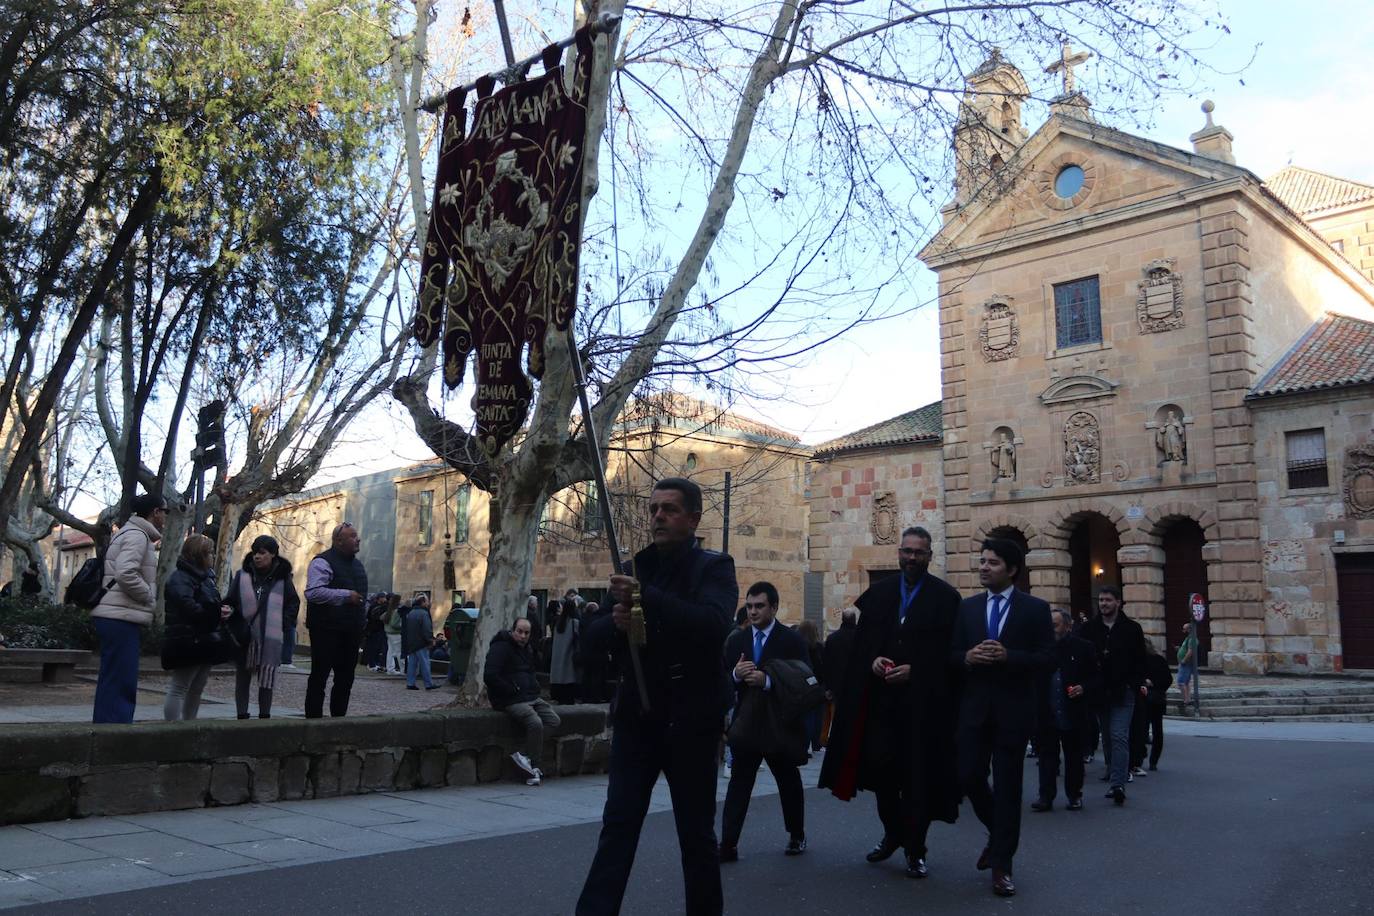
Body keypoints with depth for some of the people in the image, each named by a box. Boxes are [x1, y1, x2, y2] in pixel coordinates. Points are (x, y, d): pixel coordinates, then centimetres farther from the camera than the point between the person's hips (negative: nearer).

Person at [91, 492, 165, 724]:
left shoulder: (131, 532, 20)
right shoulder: (137, 535, -12)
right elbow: (126, 574, -25)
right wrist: (149, 596, -12)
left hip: (114, 616, 10)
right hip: (121, 617, -10)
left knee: (111, 682, 14)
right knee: (121, 683, -10)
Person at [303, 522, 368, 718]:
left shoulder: (357, 564, 17)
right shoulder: (323, 562, -9)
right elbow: (313, 592, -23)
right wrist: (346, 595, -22)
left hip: (350, 632, 8)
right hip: (327, 630, -8)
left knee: (345, 678, 12)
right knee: (320, 676, -1)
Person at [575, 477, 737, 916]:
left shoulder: (714, 567, -4)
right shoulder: (634, 568, 10)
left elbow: (714, 624, -24)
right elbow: (594, 636, 8)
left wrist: (646, 597, -32)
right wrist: (615, 623, -15)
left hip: (690, 719, -3)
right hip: (637, 716, 3)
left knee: (696, 831, 9)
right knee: (617, 826, 0)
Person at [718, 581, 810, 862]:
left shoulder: (792, 640, -5)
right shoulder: (736, 640, 6)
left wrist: (767, 681, -24)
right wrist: (735, 675, -17)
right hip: (746, 723, 2)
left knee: (789, 782, 14)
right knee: (738, 783, -3)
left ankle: (797, 836, 32)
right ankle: (728, 845, -4)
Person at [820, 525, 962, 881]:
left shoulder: (946, 596, 0)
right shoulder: (878, 592, 10)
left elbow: (950, 651, -5)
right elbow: (861, 639, 9)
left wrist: (914, 670, -15)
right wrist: (873, 660, -11)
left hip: (924, 699, -3)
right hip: (882, 695, 3)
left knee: (918, 772, 2)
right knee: (880, 766, 4)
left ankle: (915, 848, 15)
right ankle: (892, 833, 26)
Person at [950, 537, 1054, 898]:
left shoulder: (1035, 608, -1)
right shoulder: (967, 607, 9)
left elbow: (1046, 659, -7)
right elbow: (953, 654, 9)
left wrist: (1007, 656, -21)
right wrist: (968, 657, -14)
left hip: (1013, 710, -3)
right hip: (974, 708, 3)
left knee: (1007, 786, 2)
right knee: (969, 777, 3)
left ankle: (1002, 864, 13)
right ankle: (999, 833, 31)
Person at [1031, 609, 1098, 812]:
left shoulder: (1083, 647, 0)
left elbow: (1095, 677, 3)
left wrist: (1084, 688, -14)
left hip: (1073, 713, -1)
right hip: (1048, 712, 1)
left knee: (1074, 756, 10)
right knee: (1047, 755, 4)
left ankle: (1074, 795, 22)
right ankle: (1045, 796, 7)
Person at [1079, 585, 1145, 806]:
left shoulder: (1131, 628, 2)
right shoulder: (1089, 628, 6)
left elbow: (1140, 662, 4)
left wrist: (1135, 685, -6)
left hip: (1123, 694, -3)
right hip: (1099, 693, 3)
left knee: (1119, 737, -11)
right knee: (1107, 737, 11)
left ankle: (1117, 784, -14)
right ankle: (1114, 773, 23)